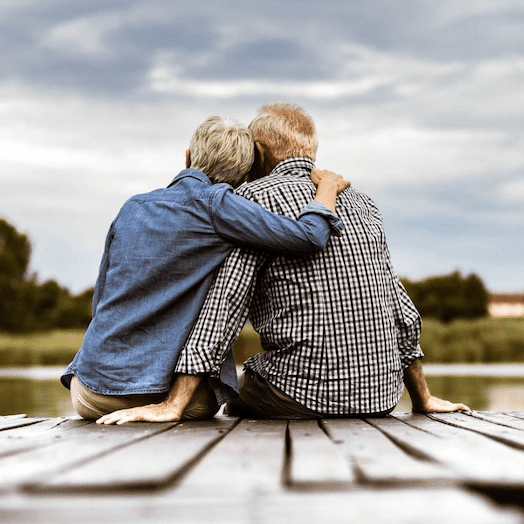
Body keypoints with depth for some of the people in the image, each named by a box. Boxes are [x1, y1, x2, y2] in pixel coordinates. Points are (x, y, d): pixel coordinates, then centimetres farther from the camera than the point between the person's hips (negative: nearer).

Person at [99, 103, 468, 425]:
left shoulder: (257, 196, -5)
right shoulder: (361, 202, 13)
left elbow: (225, 304, -15)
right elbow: (404, 314, 15)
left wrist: (173, 407, -16)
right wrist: (423, 400, 24)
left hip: (305, 395, -5)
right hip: (382, 396, 5)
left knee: (237, 405, 24)